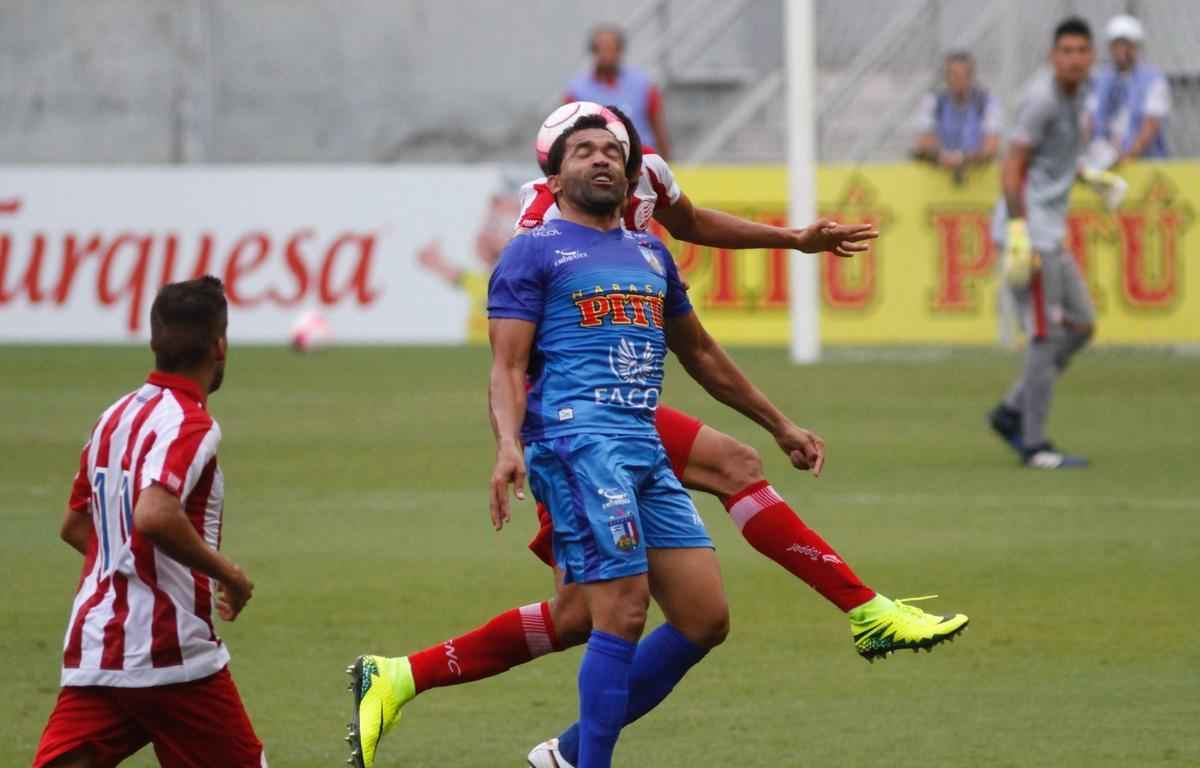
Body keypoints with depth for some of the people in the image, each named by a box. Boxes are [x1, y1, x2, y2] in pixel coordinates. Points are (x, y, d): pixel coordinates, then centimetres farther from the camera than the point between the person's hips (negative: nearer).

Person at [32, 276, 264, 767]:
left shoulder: (114, 417, 14)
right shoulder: (190, 425, -11)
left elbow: (75, 526, 24)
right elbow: (154, 516, -28)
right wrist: (227, 574, -14)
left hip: (91, 648, 7)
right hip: (170, 648, -7)